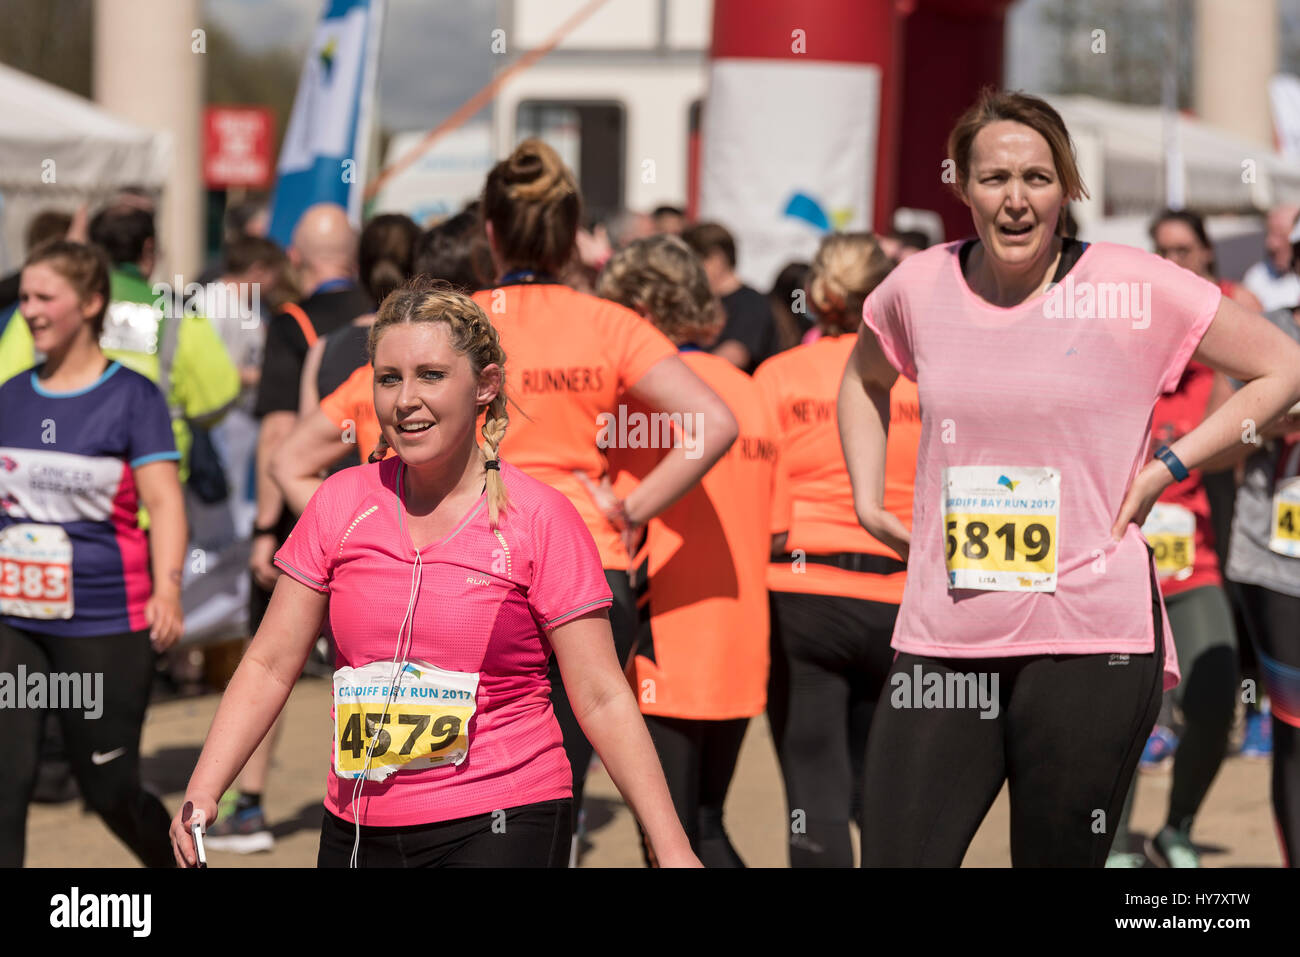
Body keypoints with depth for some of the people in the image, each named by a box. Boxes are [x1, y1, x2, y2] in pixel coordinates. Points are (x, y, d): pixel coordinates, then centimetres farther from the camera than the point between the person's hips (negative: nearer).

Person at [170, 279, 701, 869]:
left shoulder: (538, 518, -5)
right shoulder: (342, 502, 4)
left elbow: (601, 698, -5)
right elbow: (269, 665, 8)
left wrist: (672, 848, -10)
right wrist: (202, 793, -4)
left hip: (500, 829, -4)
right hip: (356, 834, 4)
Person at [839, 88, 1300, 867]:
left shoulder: (1133, 287, -4)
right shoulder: (919, 287, 6)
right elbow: (866, 378, 29)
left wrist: (1169, 466, -4)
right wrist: (869, 502, 17)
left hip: (1090, 636, -3)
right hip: (944, 637, 3)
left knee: (1061, 857, 3)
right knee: (894, 852, -4)